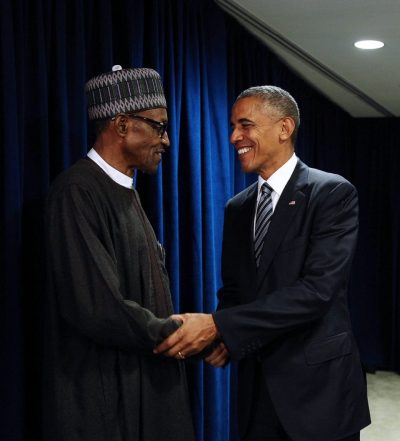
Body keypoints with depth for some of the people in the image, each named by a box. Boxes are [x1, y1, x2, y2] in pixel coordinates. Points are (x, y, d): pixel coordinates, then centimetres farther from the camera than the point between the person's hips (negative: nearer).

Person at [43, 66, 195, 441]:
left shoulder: (124, 192, 10)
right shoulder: (77, 193, -19)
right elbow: (96, 307, -26)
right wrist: (174, 333, -12)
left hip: (142, 383, 9)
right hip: (101, 395, -9)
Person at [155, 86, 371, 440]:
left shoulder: (333, 193, -11)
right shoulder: (237, 208, 9)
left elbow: (316, 289, -21)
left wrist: (218, 325, -26)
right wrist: (224, 339, -9)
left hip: (319, 385, -5)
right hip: (257, 385, 5)